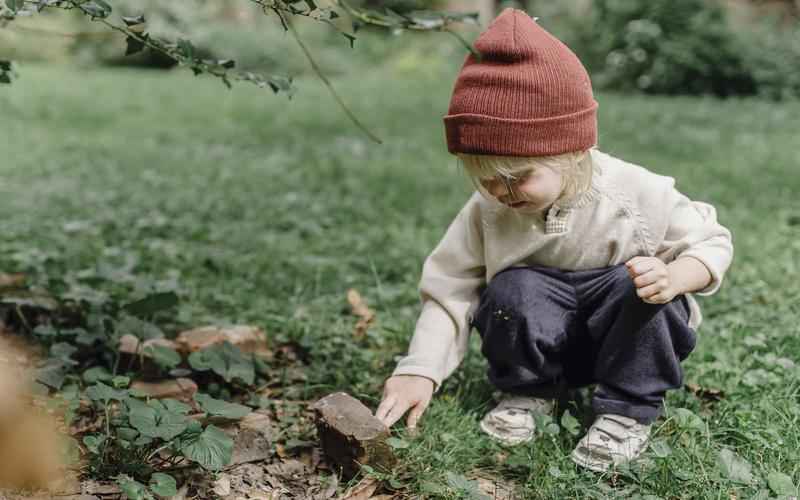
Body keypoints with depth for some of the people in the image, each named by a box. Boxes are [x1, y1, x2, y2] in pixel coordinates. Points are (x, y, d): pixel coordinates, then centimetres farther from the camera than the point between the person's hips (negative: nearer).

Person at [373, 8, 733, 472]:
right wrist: (420, 371, -22)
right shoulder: (486, 212, -14)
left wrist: (674, 278, -33)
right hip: (545, 342, 1)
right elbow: (450, 290, -11)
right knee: (514, 290, -29)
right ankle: (528, 391, -1)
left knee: (639, 286, -31)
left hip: (628, 332, -1)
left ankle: (629, 409, -12)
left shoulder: (638, 193, -20)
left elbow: (712, 242, -9)